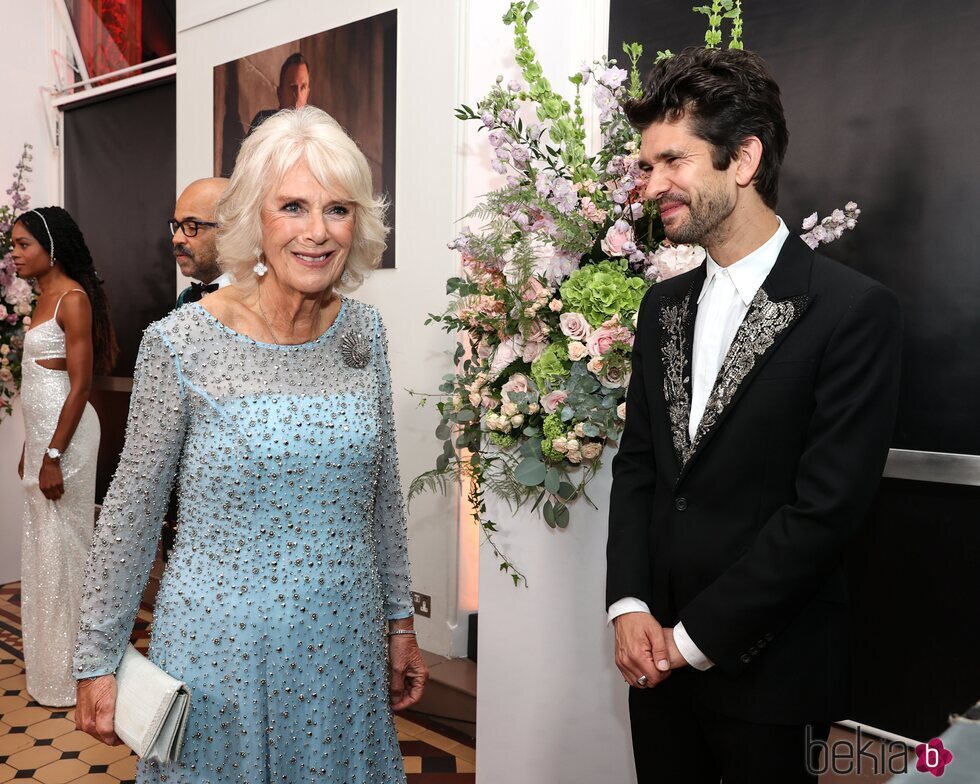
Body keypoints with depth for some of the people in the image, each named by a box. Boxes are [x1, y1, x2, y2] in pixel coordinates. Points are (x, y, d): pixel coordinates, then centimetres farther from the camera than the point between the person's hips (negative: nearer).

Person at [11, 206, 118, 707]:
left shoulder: (73, 297, -14)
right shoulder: (46, 295, 13)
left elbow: (80, 384, -18)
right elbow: (41, 380, 16)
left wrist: (53, 455, -20)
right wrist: (30, 449, 18)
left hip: (63, 433, -9)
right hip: (40, 430, 9)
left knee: (61, 543, 0)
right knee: (42, 542, 16)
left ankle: (66, 673, 14)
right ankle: (47, 654, 31)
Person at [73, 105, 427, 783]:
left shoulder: (363, 330, -3)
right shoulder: (182, 343, -15)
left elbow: (382, 488, 6)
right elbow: (133, 509, -6)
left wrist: (399, 621, 10)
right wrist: (98, 661, -1)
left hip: (346, 646, 4)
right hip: (223, 652, -3)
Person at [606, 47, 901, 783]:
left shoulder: (854, 310, -13)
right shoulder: (665, 305, 6)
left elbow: (826, 507, -17)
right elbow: (636, 463, 7)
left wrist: (694, 636, -13)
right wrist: (629, 606, -5)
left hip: (769, 669, -5)